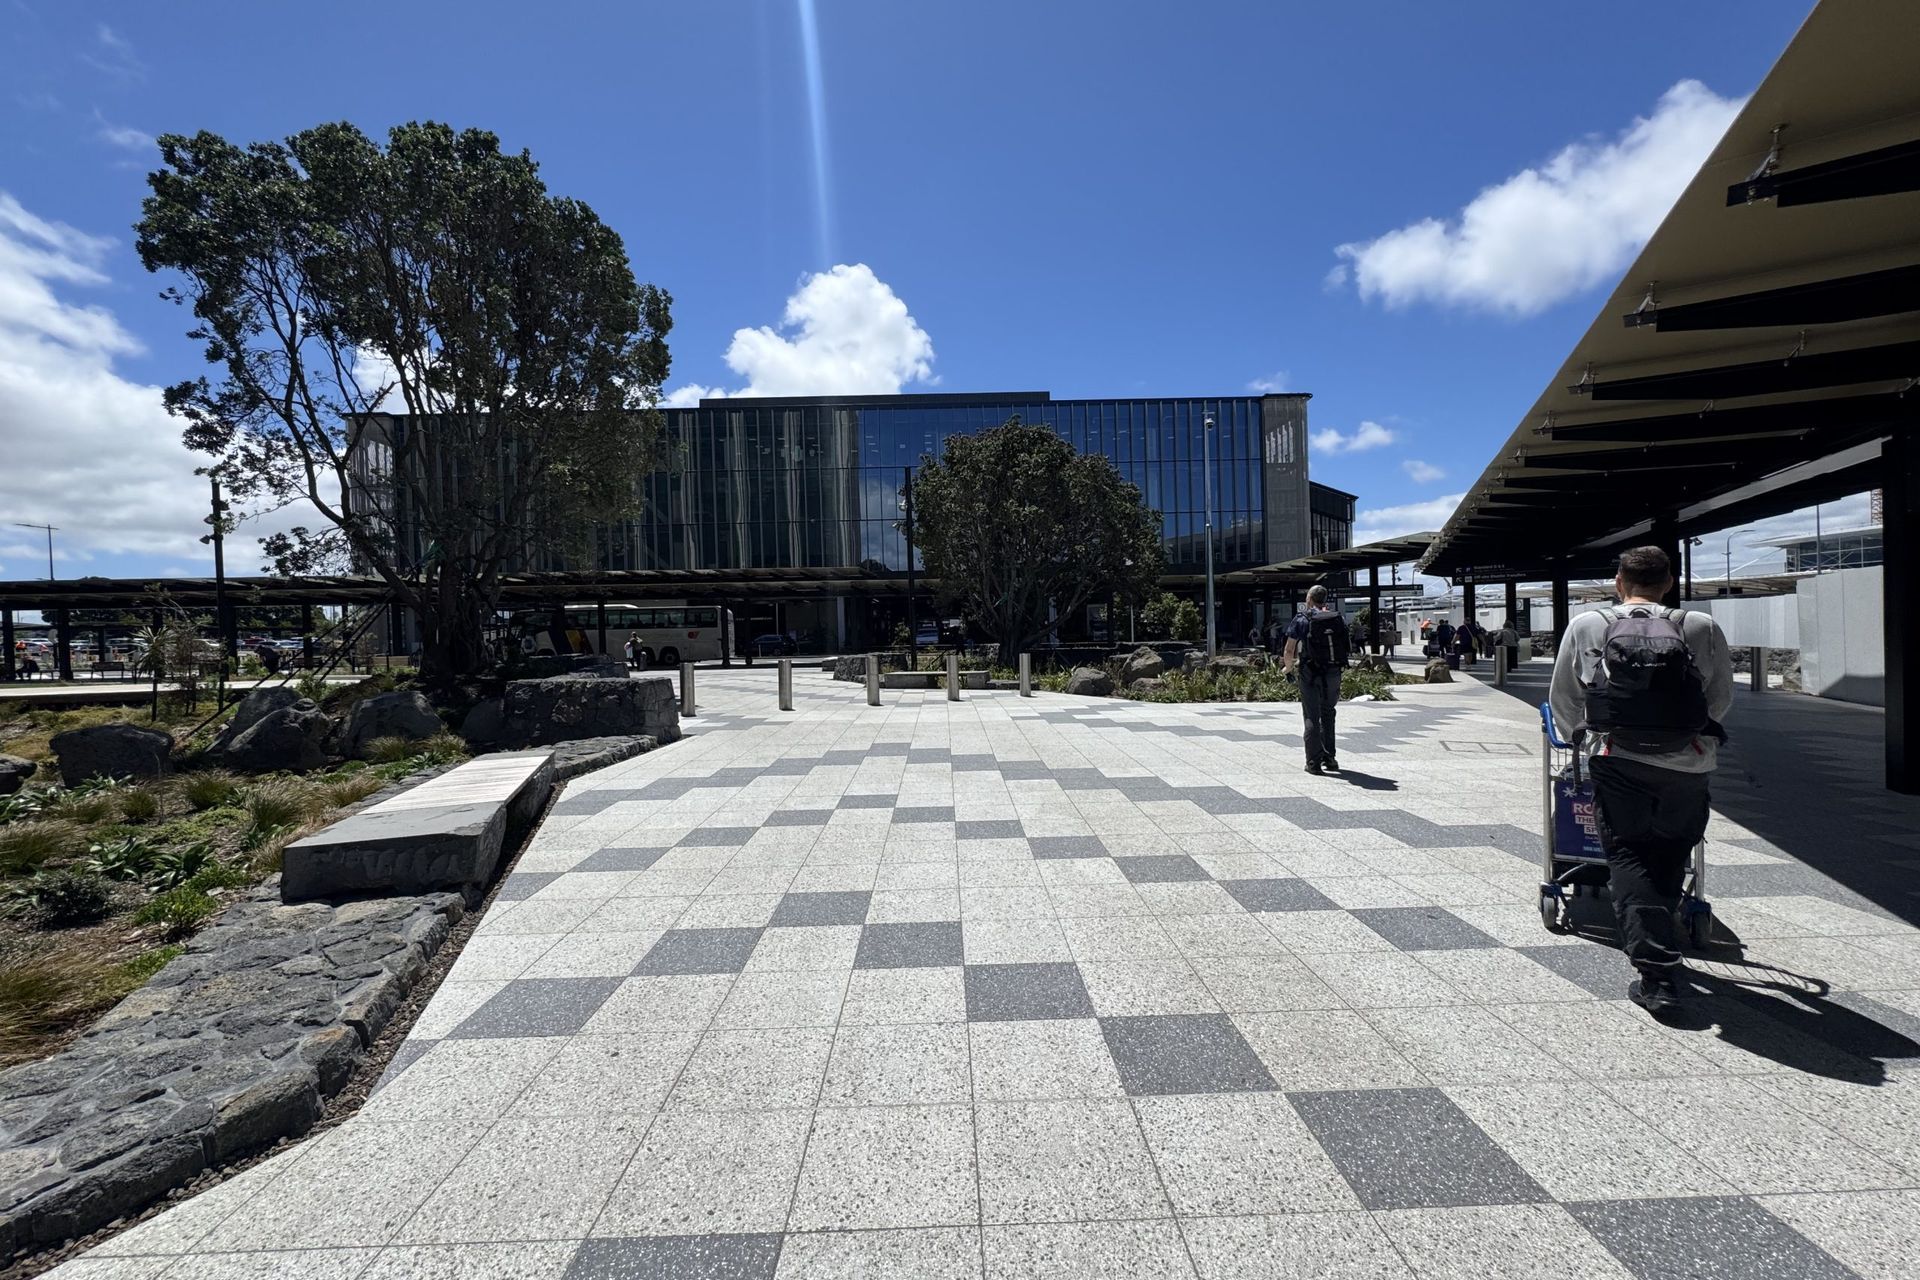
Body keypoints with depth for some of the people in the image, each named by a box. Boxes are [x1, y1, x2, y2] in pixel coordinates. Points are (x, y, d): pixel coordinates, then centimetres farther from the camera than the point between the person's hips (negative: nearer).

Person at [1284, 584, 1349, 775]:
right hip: (1334, 673, 4)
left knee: (1312, 718, 3)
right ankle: (1329, 758, 22)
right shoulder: (1339, 618, 5)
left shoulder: (1302, 620, -5)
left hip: (1311, 675, -3)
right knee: (1328, 715, 18)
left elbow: (1289, 650, -5)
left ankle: (1314, 762, 2)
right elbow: (1347, 647, 10)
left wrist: (1289, 668, 10)